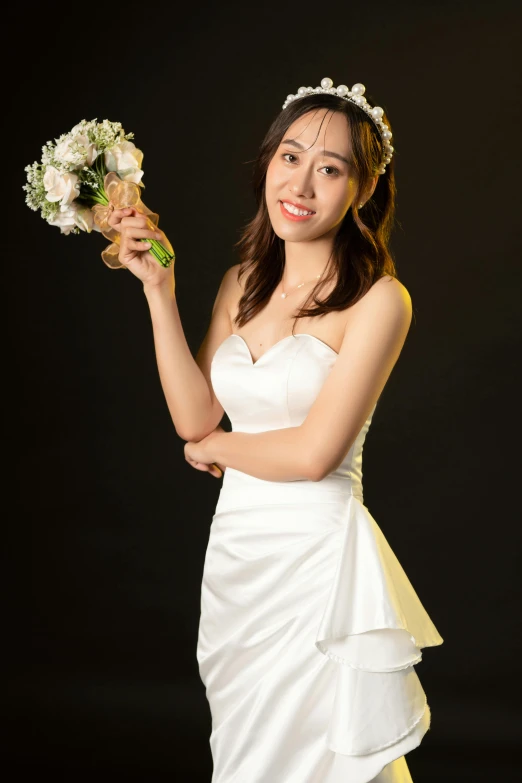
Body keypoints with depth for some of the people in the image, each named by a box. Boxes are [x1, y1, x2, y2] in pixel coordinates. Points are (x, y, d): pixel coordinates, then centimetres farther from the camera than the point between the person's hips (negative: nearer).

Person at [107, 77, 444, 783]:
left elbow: (313, 453, -19)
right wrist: (158, 290, -5)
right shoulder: (242, 283, 6)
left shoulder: (378, 299, -14)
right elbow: (195, 415, -1)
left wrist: (216, 448, -2)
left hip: (319, 556, -6)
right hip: (235, 549, 6)